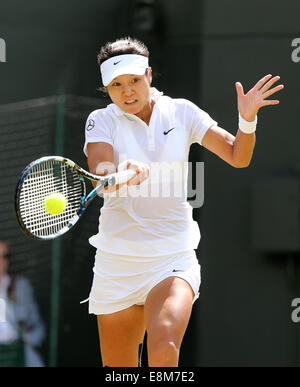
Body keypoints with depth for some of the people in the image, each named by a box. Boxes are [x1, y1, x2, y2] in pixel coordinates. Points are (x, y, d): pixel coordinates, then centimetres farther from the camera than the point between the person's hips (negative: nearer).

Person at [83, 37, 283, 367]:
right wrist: (127, 173, -41)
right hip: (117, 262, 1)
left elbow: (237, 156, 6)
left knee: (164, 352, -28)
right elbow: (100, 179, -19)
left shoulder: (181, 112, 3)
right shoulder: (101, 121, -1)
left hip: (173, 259, -1)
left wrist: (247, 119, -14)